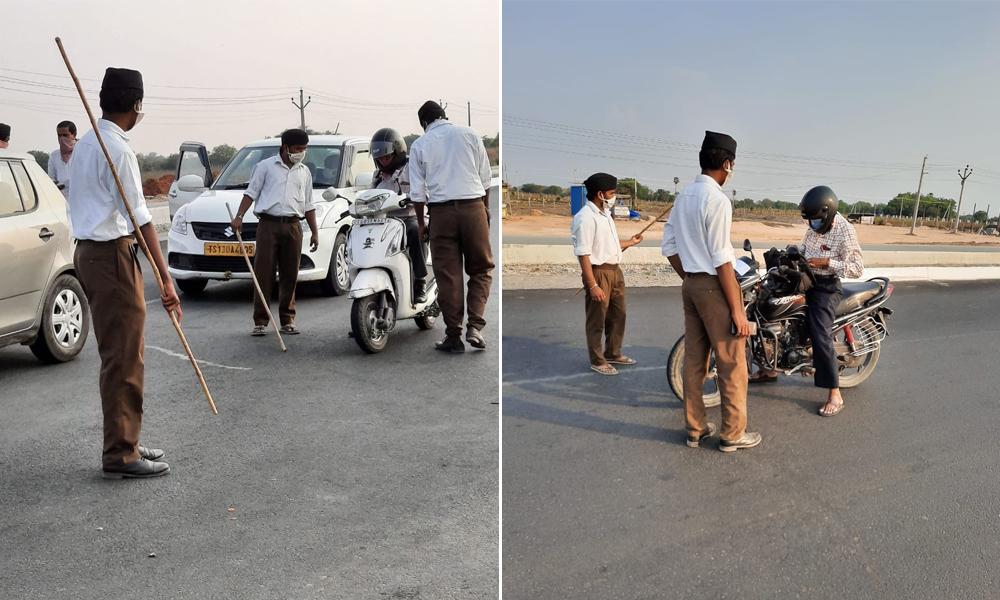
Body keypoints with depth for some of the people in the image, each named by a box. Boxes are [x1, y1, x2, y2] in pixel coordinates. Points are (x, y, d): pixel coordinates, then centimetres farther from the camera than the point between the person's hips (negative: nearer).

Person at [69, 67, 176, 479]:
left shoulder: (86, 143, 15)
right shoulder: (117, 149, -15)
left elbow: (84, 200, 18)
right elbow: (139, 217, -21)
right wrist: (165, 277, -22)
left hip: (89, 250, 10)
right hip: (111, 255, -10)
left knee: (122, 353, 16)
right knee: (123, 357, -5)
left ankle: (125, 444, 25)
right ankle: (120, 456, 1)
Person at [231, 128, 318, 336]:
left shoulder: (304, 172, 16)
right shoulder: (266, 166, 5)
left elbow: (308, 205, 19)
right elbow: (251, 193, 3)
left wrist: (315, 232, 13)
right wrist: (239, 216, -10)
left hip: (293, 226, 3)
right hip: (268, 224, -3)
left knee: (289, 276, 5)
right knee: (263, 274, -5)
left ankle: (287, 321, 13)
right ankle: (260, 321, -1)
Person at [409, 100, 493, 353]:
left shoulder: (420, 145, 6)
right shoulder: (469, 134, 7)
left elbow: (417, 190, 5)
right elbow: (485, 176, 7)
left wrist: (420, 222, 15)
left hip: (441, 211, 0)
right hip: (473, 206, 0)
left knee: (447, 275, 5)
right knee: (481, 269, 11)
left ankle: (453, 336, 8)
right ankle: (475, 325, -3)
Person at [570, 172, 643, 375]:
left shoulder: (605, 214, 12)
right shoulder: (586, 218, -19)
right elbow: (583, 254, -23)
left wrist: (630, 242, 28)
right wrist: (592, 285, -26)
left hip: (615, 270, 10)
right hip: (599, 272, -9)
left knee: (618, 314, 20)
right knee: (597, 319, 4)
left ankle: (613, 353, 36)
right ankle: (597, 361, 17)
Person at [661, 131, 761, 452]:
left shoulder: (684, 196, 10)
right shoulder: (717, 200, -16)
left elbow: (669, 248, 13)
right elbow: (722, 260, -19)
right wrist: (737, 310, -17)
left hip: (690, 286, 8)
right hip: (715, 286, -8)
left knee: (694, 359, 13)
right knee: (732, 363, 3)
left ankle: (695, 429, 23)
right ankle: (733, 434, 13)